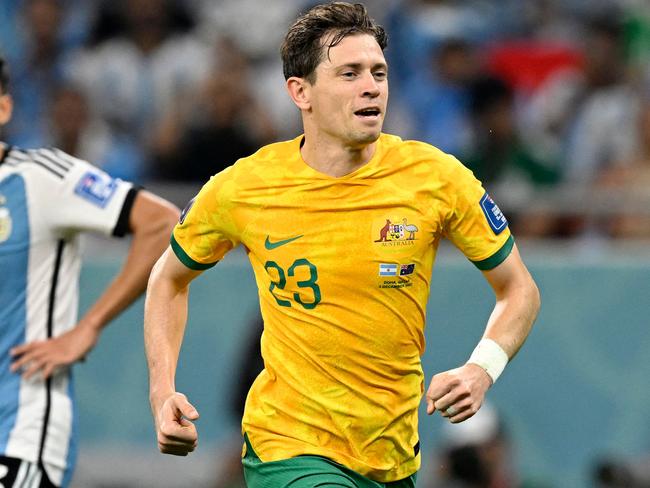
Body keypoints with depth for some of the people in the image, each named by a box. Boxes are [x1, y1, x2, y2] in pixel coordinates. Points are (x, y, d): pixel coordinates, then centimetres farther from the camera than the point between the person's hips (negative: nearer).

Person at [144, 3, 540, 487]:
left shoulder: (435, 178, -7)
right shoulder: (241, 189, -7)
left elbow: (519, 289, 3)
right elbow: (170, 278, 12)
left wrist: (481, 371, -16)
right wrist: (162, 391, -2)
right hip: (286, 444, -3)